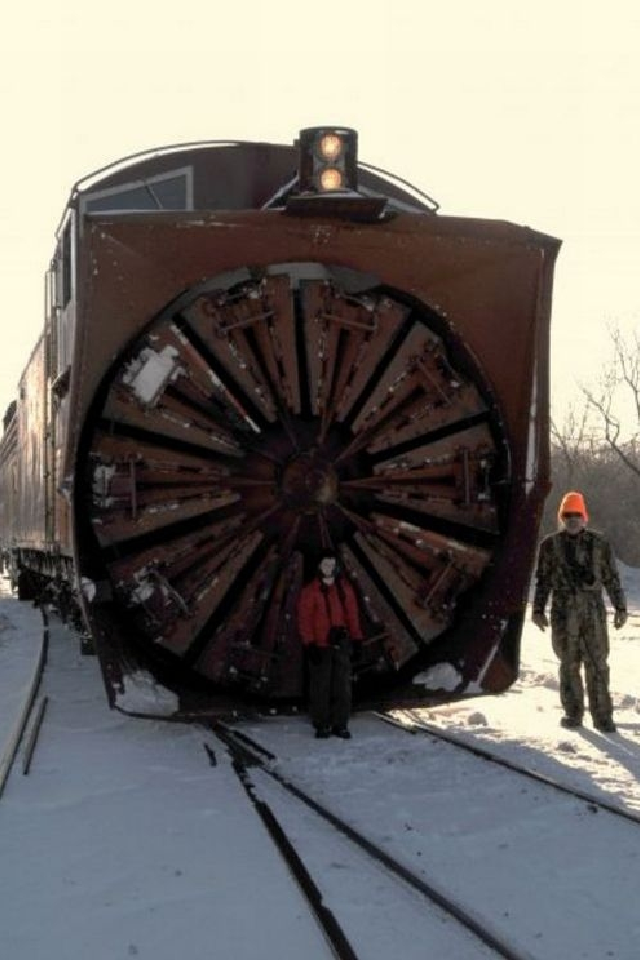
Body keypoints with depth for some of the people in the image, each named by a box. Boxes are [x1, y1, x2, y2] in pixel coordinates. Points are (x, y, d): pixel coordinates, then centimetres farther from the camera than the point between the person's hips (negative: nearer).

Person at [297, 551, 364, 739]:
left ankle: (340, 724, 12)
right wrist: (309, 644, -9)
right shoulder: (310, 591, -2)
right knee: (320, 685, 1)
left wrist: (356, 639, 8)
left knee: (342, 685, 4)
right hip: (320, 645, -3)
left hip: (341, 643, 3)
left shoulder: (345, 588, 9)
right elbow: (304, 618, -3)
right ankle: (321, 725, 10)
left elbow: (353, 614, 13)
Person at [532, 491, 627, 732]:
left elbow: (611, 578, 9)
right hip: (564, 610, 0)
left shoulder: (599, 543, 6)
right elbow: (542, 580, 8)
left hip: (594, 609, 0)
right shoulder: (550, 545, 5)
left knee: (597, 664, -1)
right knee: (569, 663, 5)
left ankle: (602, 716, 5)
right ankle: (573, 713, 16)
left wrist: (620, 607, 7)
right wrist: (538, 610, 5)